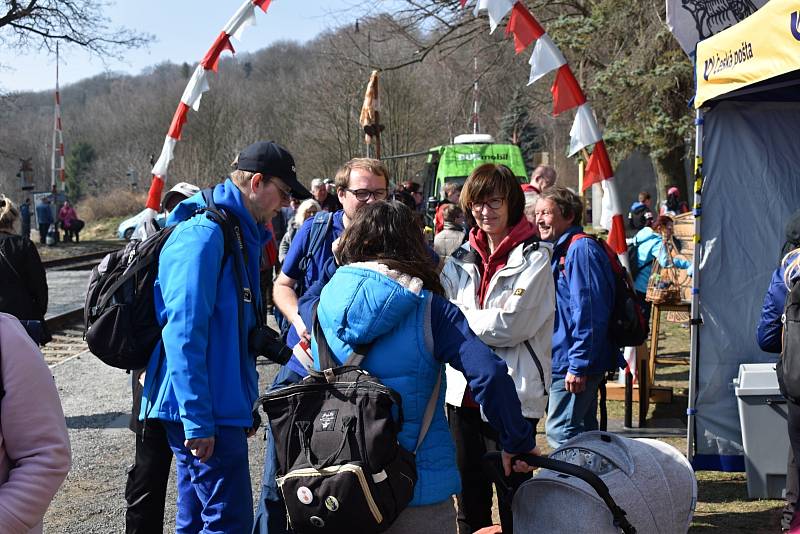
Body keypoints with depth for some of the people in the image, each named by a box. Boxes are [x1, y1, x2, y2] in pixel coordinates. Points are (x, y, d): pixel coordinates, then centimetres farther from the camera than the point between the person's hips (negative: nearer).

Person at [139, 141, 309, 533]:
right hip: (204, 413, -10)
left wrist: (246, 406, 25)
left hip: (224, 406, 10)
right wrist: (197, 420, -23)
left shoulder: (240, 234, 17)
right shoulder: (204, 234, -15)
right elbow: (183, 331, -21)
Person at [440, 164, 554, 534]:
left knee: (512, 499, 2)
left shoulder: (533, 257, -8)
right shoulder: (462, 257, 12)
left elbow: (509, 325, -17)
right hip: (464, 390, 6)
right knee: (468, 493, 16)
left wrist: (459, 316, -6)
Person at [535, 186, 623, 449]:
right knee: (584, 431, 17)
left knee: (560, 432, -8)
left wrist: (578, 365, -24)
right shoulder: (559, 250, 15)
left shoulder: (580, 249, -17)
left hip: (576, 363, -10)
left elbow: (588, 312, -23)